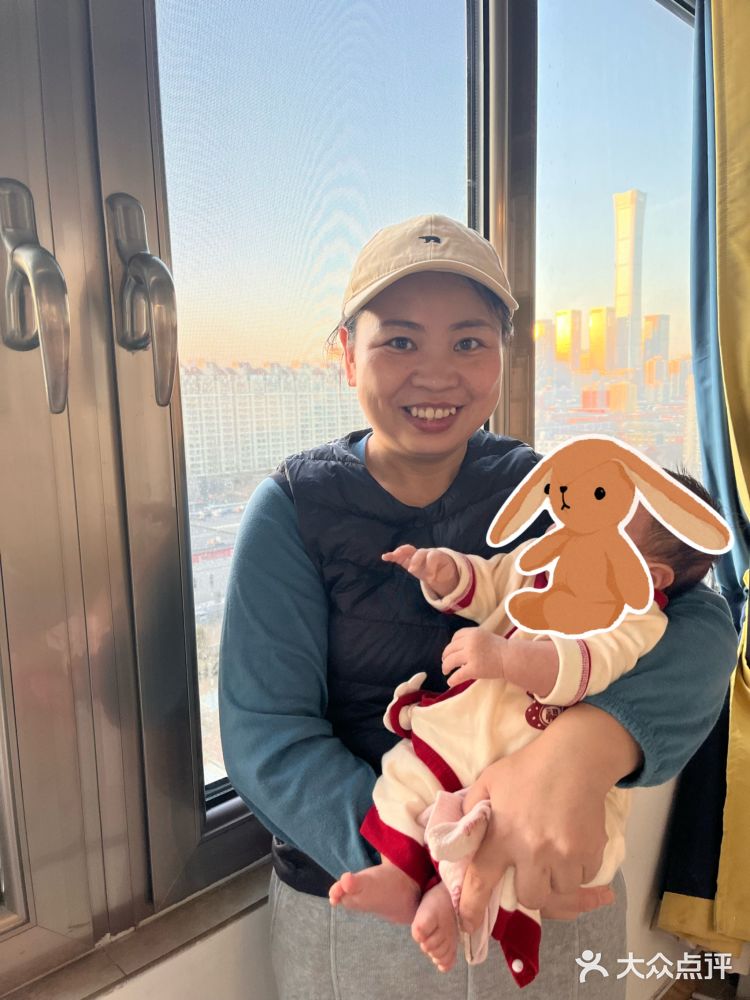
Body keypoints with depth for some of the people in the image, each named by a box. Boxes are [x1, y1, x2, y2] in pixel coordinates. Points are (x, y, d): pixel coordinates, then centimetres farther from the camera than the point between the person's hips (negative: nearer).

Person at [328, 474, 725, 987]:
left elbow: (588, 665, -33)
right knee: (409, 768, -3)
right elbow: (485, 584, 15)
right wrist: (446, 570, -8)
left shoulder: (637, 621, -15)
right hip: (465, 728, 6)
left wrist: (506, 657, -47)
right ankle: (399, 872, 8)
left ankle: (454, 893, -11)